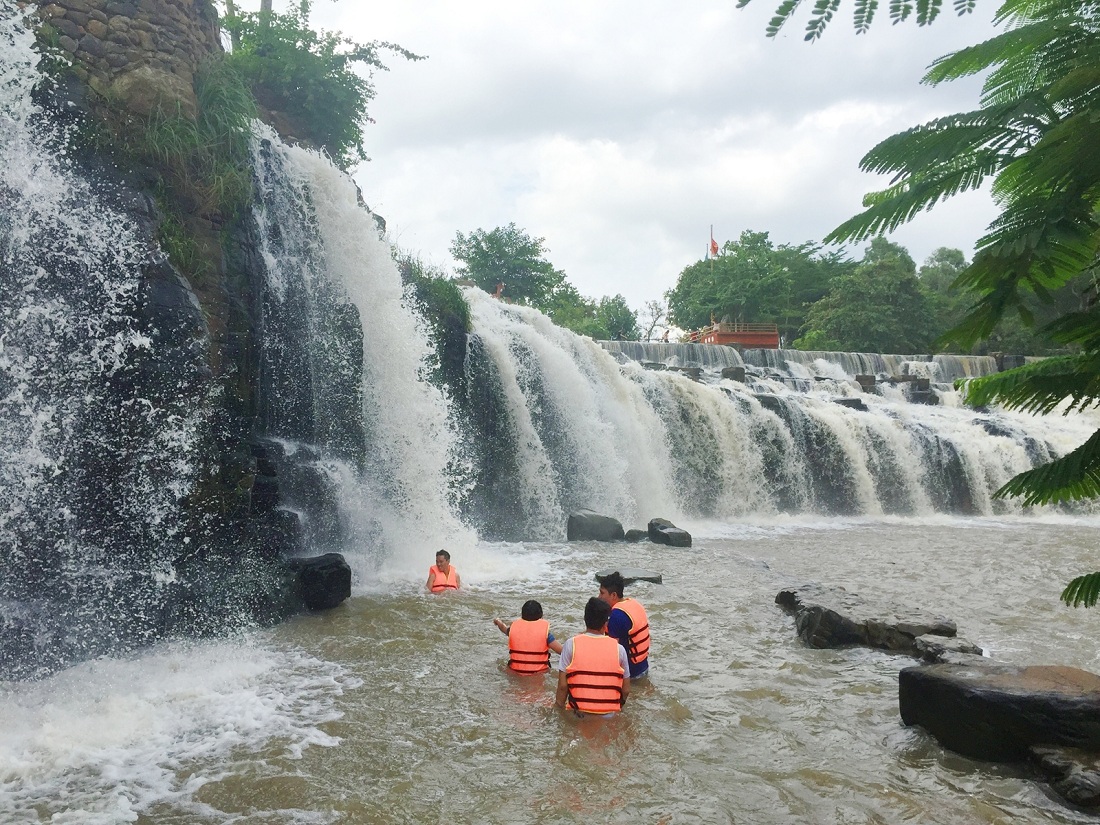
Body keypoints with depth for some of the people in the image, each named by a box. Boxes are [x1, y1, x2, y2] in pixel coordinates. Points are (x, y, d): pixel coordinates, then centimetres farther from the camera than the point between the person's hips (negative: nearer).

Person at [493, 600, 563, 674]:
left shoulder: (514, 627, -1)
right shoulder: (544, 630, -10)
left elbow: (503, 627, 25)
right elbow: (561, 650, -16)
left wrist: (498, 621, 47)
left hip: (515, 672, 3)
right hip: (539, 673, -3)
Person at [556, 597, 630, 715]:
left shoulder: (571, 645, -2)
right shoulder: (618, 648, 1)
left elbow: (563, 685, -4)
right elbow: (626, 690, 6)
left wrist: (559, 708, 9)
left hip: (579, 714, -1)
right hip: (609, 715, 1)